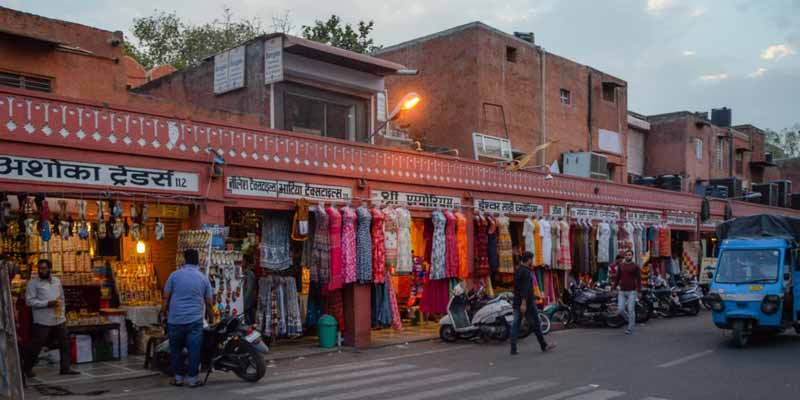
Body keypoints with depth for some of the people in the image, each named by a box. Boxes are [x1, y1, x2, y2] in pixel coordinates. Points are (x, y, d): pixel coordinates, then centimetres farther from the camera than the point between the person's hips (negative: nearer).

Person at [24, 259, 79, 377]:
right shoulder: (33, 283, -5)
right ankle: (27, 368, 19)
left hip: (59, 319, 5)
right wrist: (47, 303, -20)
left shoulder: (57, 281, 12)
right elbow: (29, 301, -12)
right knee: (36, 345, 2)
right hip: (42, 321, -5)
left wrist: (62, 311, 11)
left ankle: (66, 368, 12)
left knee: (65, 343, 5)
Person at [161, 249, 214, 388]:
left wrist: (163, 314, 11)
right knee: (194, 350, 3)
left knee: (176, 350, 13)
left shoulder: (175, 275, 0)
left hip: (175, 320, 0)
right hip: (195, 321, 0)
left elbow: (166, 298, 0)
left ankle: (178, 377, 18)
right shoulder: (203, 278, 4)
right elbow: (209, 303, 7)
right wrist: (211, 319, 19)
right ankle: (192, 378, 5)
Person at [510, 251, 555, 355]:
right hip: (527, 303, -8)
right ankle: (544, 346, 17)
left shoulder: (517, 271, 14)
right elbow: (526, 289, -23)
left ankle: (513, 349, -2)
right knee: (535, 324, 5)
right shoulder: (527, 272, -15)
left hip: (517, 302, 8)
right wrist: (524, 303, -27)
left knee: (516, 324, 3)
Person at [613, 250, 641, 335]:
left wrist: (639, 291, -11)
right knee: (621, 310, -2)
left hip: (632, 292, -3)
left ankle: (630, 328, 5)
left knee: (631, 310, -5)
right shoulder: (620, 266, 9)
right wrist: (613, 288, 3)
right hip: (622, 292, 3)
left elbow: (638, 279, -3)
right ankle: (631, 321, 24)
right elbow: (617, 278, 11)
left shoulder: (635, 266, -1)